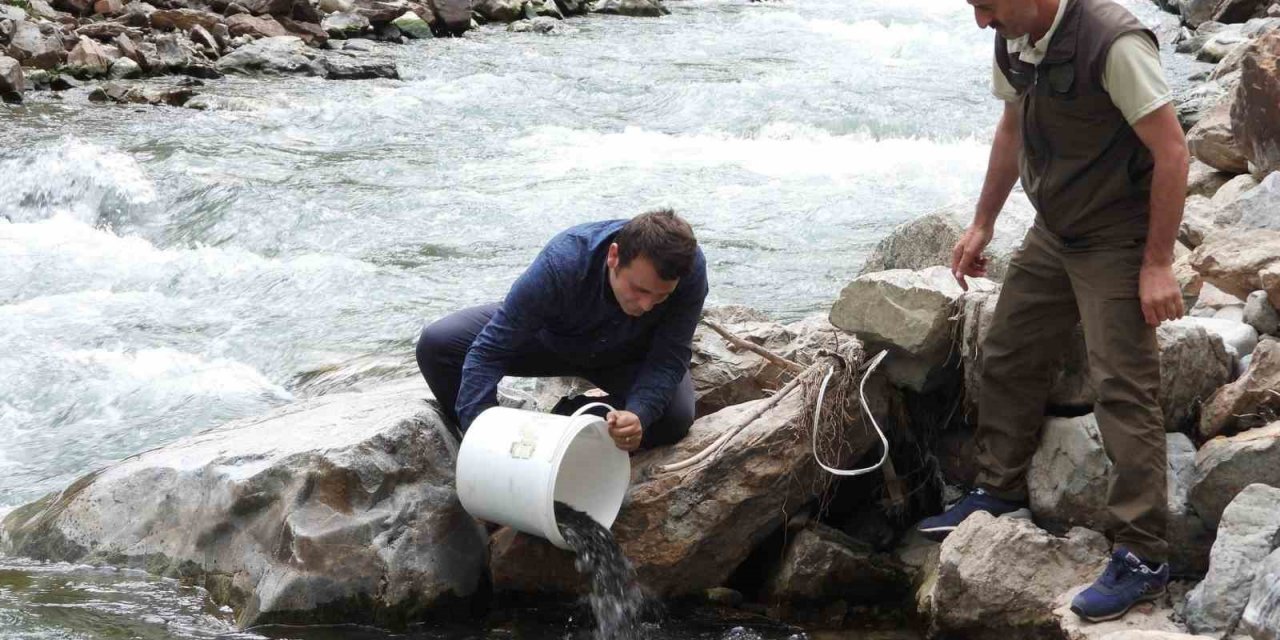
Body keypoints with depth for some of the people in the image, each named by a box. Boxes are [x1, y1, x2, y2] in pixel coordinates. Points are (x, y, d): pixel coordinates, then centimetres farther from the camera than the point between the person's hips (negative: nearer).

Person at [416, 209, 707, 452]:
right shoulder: (562, 263, -41)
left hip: (627, 355, 1)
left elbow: (669, 359, -29)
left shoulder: (690, 269, -37)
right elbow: (488, 352, -38)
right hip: (550, 337, -1)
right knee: (436, 344, -22)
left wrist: (638, 415, -49)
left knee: (675, 417, -29)